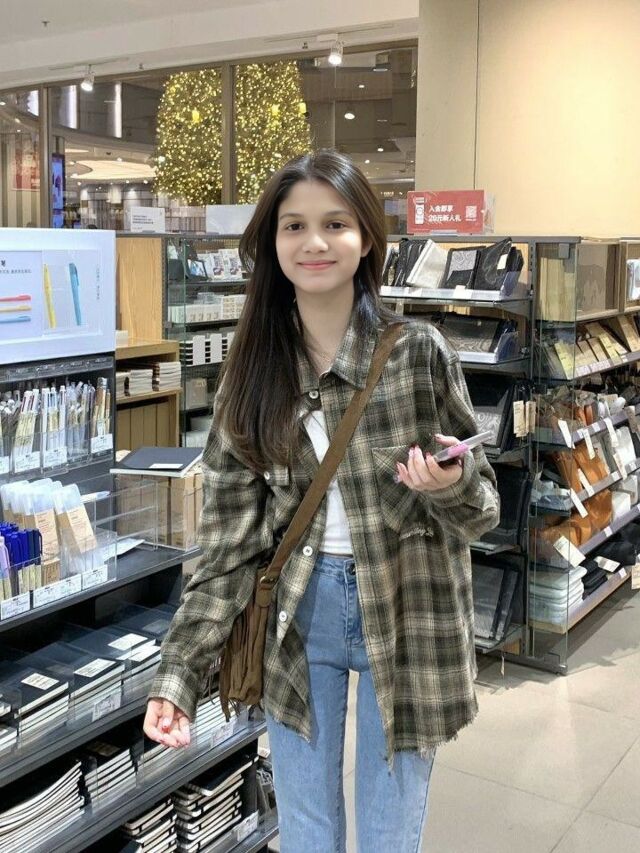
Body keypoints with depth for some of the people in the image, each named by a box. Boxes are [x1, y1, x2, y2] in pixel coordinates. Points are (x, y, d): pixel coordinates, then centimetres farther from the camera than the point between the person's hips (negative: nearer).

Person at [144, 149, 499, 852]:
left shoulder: (419, 353, -9)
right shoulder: (254, 370, -2)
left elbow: (481, 510, -2)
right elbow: (229, 536, -2)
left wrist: (451, 487, -26)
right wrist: (178, 672, -7)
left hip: (405, 617, -2)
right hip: (296, 616, 2)